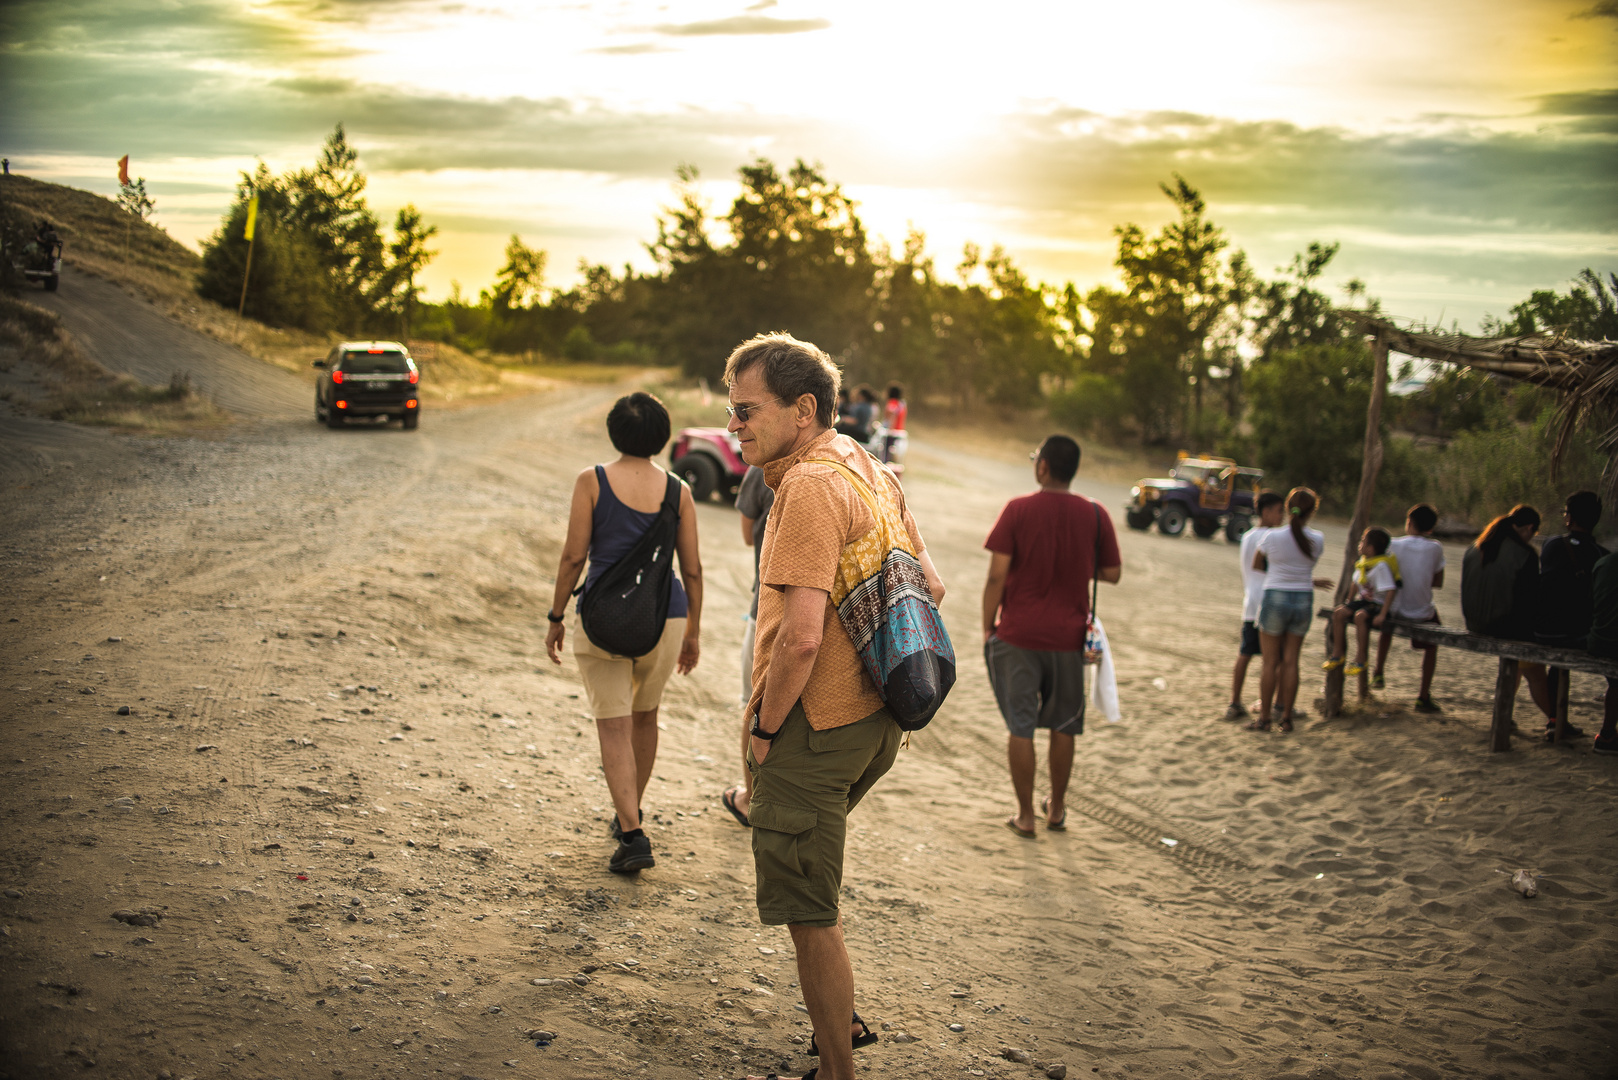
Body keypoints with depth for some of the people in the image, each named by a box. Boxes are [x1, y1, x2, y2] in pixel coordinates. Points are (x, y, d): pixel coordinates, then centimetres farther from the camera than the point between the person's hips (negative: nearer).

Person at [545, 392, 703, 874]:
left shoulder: (591, 482, -4)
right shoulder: (677, 490, 2)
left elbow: (573, 556, -6)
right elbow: (692, 569, 4)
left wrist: (555, 617, 4)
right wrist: (693, 632, 15)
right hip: (665, 615, 3)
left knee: (614, 726, 1)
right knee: (645, 715, 22)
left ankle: (632, 835, -9)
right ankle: (631, 812, 37)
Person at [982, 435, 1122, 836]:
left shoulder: (1018, 510, -9)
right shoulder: (1095, 515, -2)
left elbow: (996, 576, -11)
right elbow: (1112, 574, 3)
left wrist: (988, 626, 0)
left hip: (1018, 635, -2)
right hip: (1068, 637, 2)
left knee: (1020, 727, 6)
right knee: (1063, 726, 16)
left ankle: (1025, 815, 11)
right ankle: (1056, 808, 26)